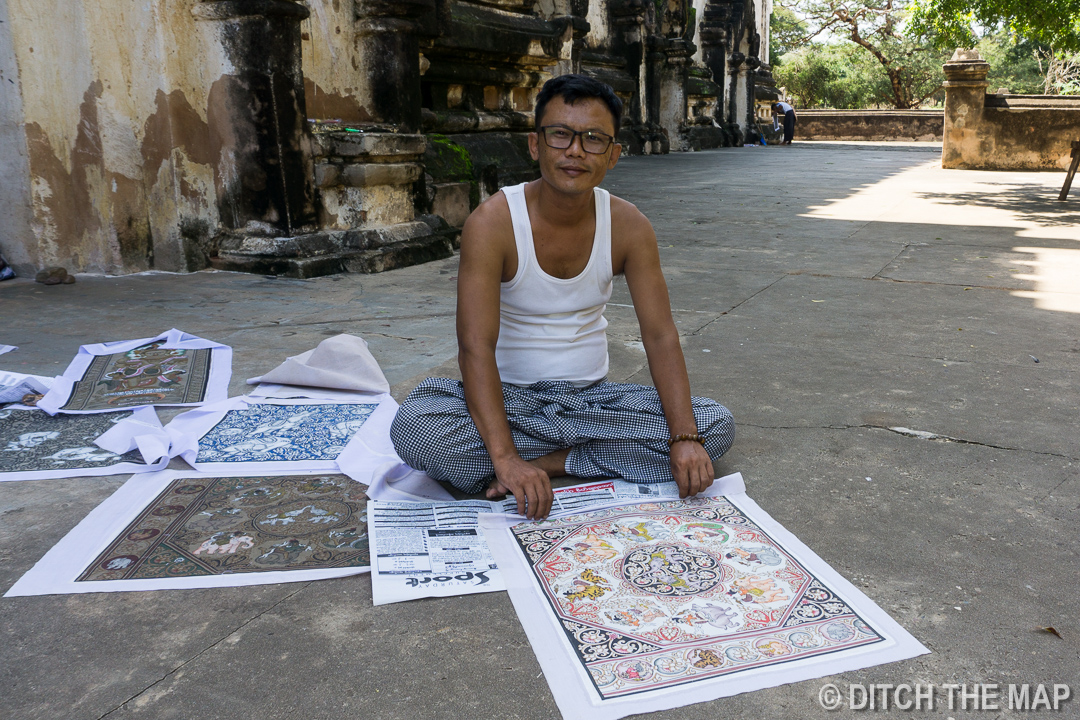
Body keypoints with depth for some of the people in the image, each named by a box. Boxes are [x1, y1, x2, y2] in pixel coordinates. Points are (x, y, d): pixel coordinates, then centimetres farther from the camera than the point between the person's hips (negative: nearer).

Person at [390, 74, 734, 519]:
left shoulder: (628, 226, -6)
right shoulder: (493, 222, -17)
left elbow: (661, 336, -8)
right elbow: (476, 346, -25)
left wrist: (685, 438, -23)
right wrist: (506, 457, -37)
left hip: (592, 395, 4)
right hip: (510, 396, -3)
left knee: (716, 427, -16)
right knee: (412, 427, -32)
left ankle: (548, 461, -16)